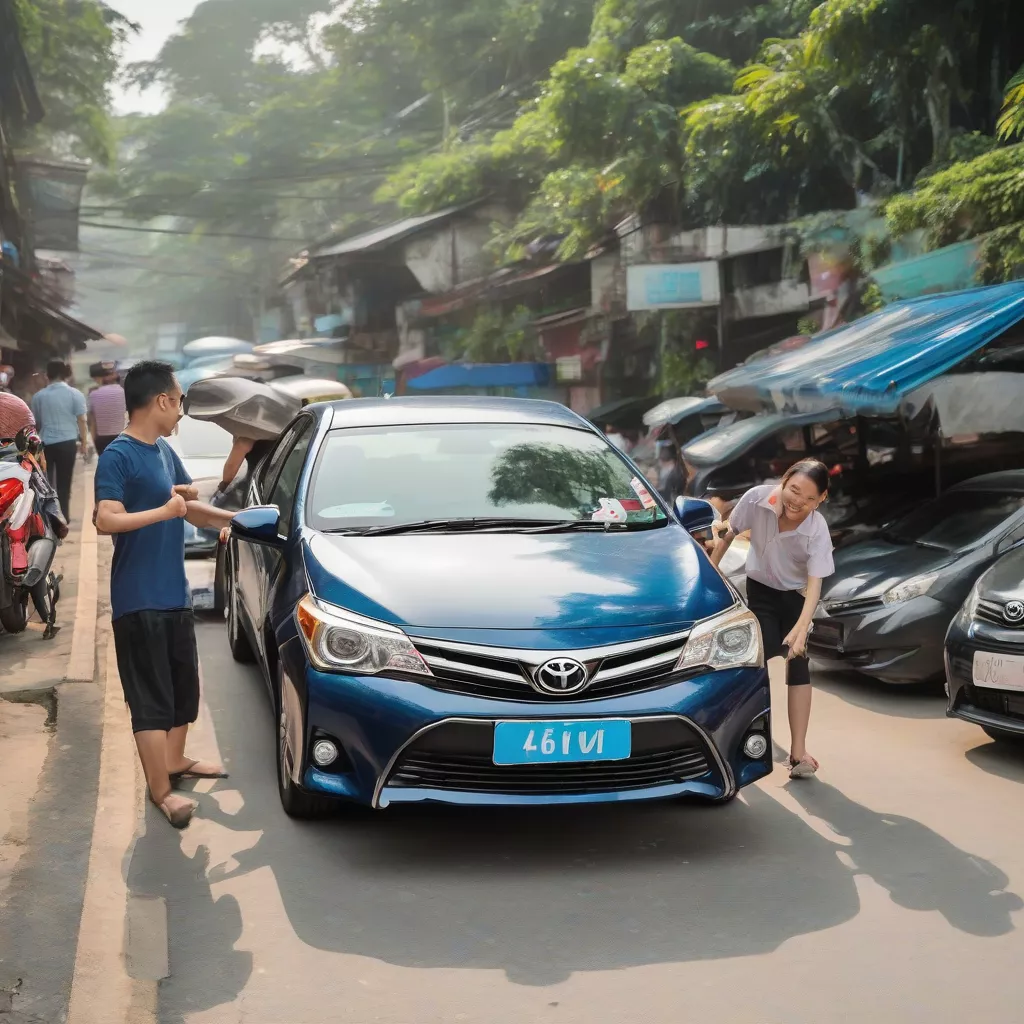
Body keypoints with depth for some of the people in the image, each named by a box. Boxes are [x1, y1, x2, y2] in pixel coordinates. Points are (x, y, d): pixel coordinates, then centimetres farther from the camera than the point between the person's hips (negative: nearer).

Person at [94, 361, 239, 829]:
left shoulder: (164, 452, 11)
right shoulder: (117, 456, -15)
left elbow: (190, 509, 20)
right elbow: (106, 520, -26)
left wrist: (237, 518, 12)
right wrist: (166, 510, -25)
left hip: (175, 594, 9)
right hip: (139, 599, -9)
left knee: (184, 686, 19)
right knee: (151, 698, -3)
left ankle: (175, 760, 35)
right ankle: (161, 790, 3)